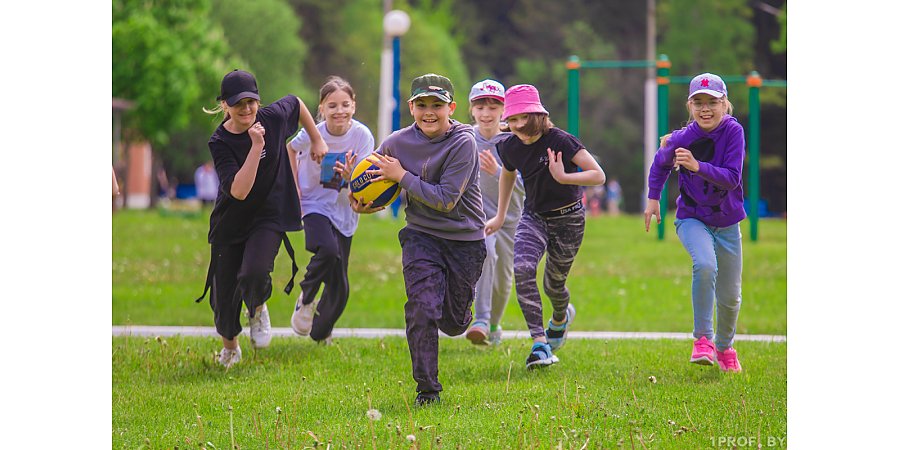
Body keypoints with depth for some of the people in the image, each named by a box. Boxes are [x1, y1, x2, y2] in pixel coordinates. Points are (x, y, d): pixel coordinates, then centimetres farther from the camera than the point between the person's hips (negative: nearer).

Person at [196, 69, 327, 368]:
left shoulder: (273, 117, -10)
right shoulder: (220, 142, -17)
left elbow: (296, 103, 15)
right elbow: (239, 190, -29)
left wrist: (317, 140, 20)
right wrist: (257, 146, -32)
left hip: (269, 217, 0)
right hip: (230, 223, 0)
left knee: (254, 274, -28)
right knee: (224, 297, 4)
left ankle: (258, 309, 9)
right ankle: (229, 347, 36)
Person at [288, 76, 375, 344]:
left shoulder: (362, 136, -15)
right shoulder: (312, 134, -17)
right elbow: (291, 149, 6)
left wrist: (350, 176, -38)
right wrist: (294, 187, 0)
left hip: (344, 211, 2)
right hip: (314, 206, -2)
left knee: (340, 287, 7)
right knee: (328, 250, -34)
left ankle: (320, 332, 35)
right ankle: (306, 297, -6)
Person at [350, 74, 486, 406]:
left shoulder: (463, 143, -17)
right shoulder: (398, 142, -4)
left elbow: (445, 200, -23)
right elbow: (368, 174, 16)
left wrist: (401, 176, -20)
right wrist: (360, 201, -4)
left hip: (465, 239, -2)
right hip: (421, 236, 2)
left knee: (453, 323, 9)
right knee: (422, 310, -17)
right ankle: (427, 389, -6)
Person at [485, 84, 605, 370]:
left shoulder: (560, 141, -22)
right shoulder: (511, 147, -6)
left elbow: (599, 175, -23)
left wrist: (563, 177, -38)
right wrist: (500, 216, 26)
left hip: (567, 219, -3)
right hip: (534, 217, 3)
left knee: (554, 282, 11)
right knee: (523, 268, -24)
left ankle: (561, 317, 50)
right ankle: (540, 343, -25)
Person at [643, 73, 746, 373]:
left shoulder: (733, 132, -16)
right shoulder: (681, 139, -16)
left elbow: (732, 178, -24)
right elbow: (660, 164, 7)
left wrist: (697, 166, -36)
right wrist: (653, 198, 3)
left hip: (727, 222, 2)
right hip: (692, 218, -2)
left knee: (730, 297, 10)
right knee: (705, 264, -34)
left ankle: (724, 347, 39)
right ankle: (703, 338, -23)